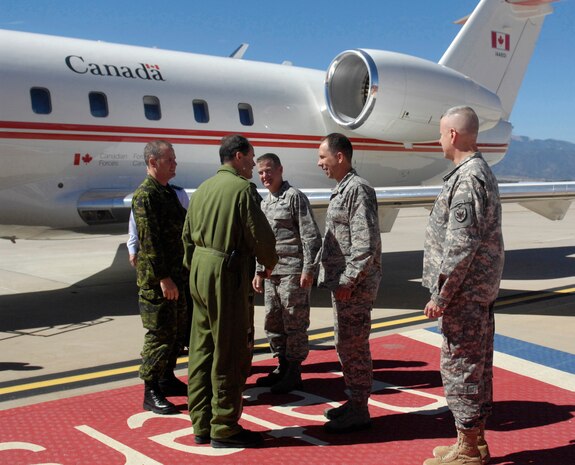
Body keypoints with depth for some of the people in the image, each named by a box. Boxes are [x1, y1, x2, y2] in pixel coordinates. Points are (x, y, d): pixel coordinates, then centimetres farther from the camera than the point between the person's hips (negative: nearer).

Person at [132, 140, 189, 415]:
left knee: (177, 331, 17)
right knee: (159, 335, -4)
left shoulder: (169, 193, 15)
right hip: (157, 280, -9)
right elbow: (149, 240, -20)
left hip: (177, 276, 9)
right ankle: (151, 394, 5)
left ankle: (167, 379, 31)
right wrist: (163, 277, -22)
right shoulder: (145, 195, -14)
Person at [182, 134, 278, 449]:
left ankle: (202, 425, 22)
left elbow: (188, 235, 16)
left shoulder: (203, 189, 13)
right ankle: (224, 429, 8)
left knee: (202, 350, 13)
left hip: (200, 273, 9)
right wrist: (269, 263, 5)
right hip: (228, 274, -8)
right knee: (230, 354, 0)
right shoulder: (242, 189, -12)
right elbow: (259, 234, -13)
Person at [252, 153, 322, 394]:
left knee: (294, 323, -2)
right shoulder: (264, 203, 17)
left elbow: (311, 236, -12)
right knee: (272, 322, 13)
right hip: (272, 272, 8)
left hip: (293, 272, -8)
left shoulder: (294, 197, -8)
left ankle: (294, 373, 7)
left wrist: (308, 270, -16)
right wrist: (259, 271, 20)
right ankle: (282, 367, 26)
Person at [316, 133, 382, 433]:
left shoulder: (358, 189, -15)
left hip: (355, 285, -10)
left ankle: (359, 412, 7)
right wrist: (335, 280, 17)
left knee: (353, 346, -3)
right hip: (342, 283, 10)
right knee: (345, 344, 17)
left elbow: (366, 244, -21)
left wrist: (348, 281, -21)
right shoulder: (342, 190, 17)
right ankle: (353, 402, 28)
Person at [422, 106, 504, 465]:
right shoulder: (483, 173, 14)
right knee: (478, 366, 15)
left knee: (460, 367, -2)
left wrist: (441, 294, -18)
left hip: (464, 293, -10)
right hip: (483, 290, 10)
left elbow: (461, 245, -23)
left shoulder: (467, 179, -19)